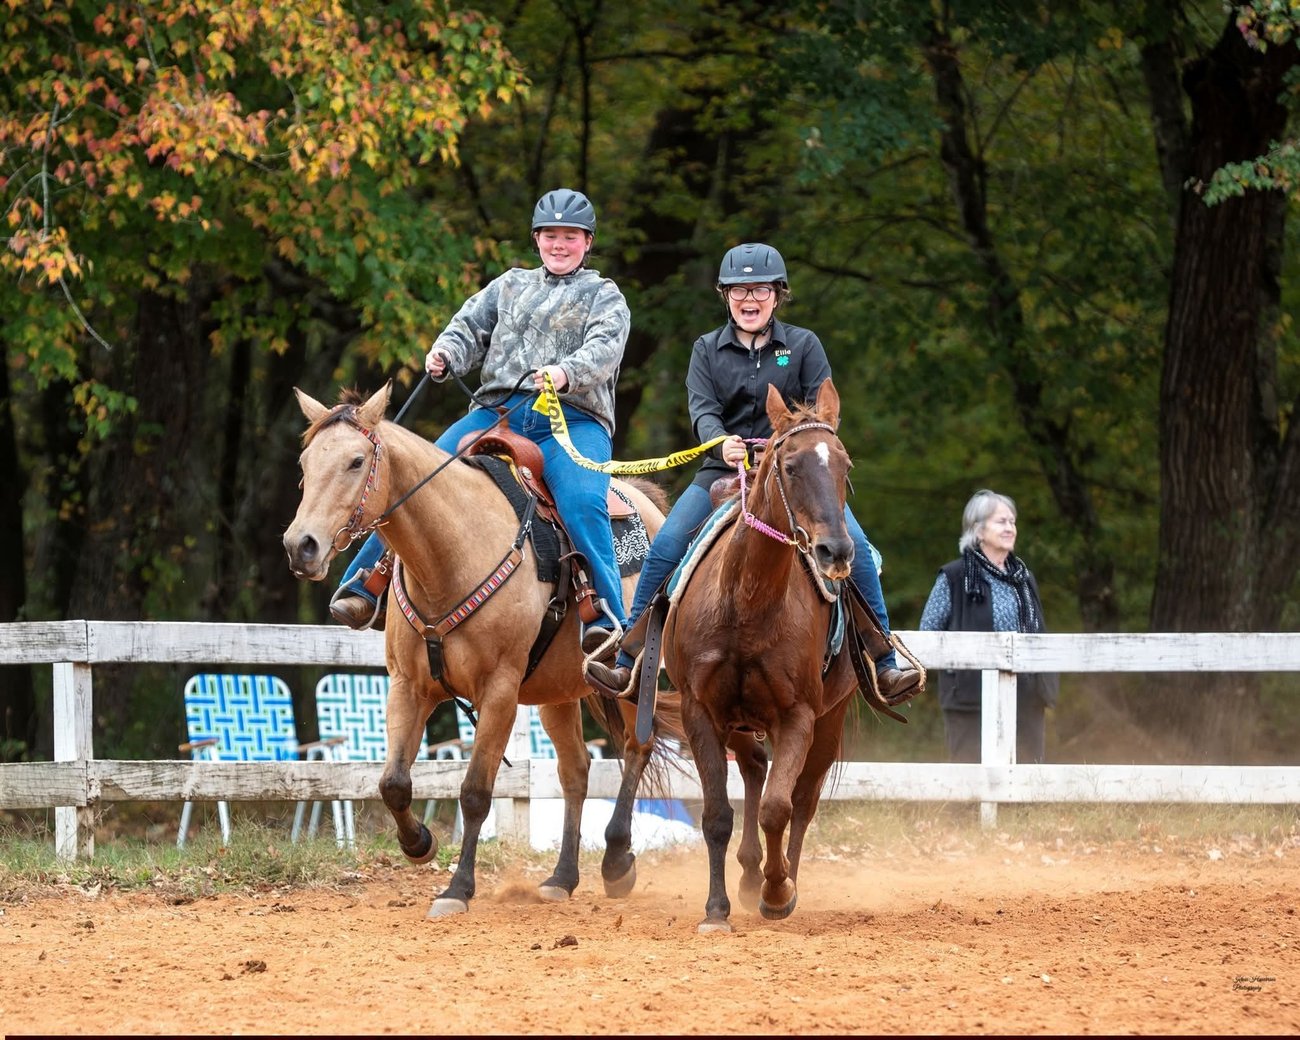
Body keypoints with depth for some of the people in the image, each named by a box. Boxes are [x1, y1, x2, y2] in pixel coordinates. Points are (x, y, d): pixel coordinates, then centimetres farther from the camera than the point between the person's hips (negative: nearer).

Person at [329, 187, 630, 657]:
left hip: (572, 419, -4)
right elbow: (470, 327, 18)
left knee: (582, 503, -32)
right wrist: (445, 354, -6)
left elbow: (605, 349, -6)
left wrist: (566, 372, -27)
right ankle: (364, 588, -4)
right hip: (497, 411, 4)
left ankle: (609, 623, -34)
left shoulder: (604, 297, 12)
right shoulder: (510, 285, 25)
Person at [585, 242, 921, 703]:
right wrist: (722, 444, -29)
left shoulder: (803, 345, 5)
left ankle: (884, 665, -12)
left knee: (854, 546, -20)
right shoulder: (707, 349, 8)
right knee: (664, 548, -16)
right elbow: (702, 409, -6)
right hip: (724, 471, 1)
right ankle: (627, 663, -8)